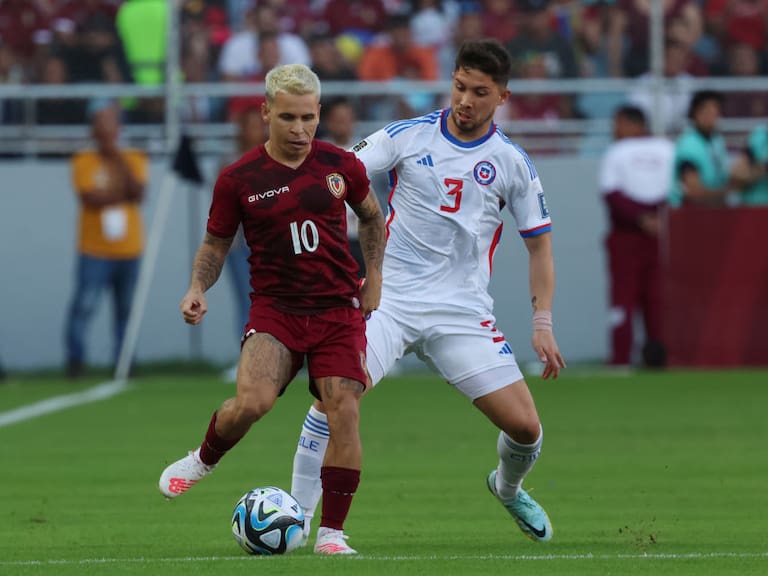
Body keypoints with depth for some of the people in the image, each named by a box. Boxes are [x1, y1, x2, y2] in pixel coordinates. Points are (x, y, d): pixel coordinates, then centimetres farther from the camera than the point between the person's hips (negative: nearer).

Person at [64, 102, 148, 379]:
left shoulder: (135, 160, 9)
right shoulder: (84, 162, 1)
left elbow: (138, 194, -7)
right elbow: (90, 198, -11)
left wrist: (119, 159, -11)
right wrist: (121, 192, -5)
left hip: (129, 250, 3)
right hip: (94, 251, -3)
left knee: (126, 309, 4)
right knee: (84, 304, -13)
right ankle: (75, 360, -7)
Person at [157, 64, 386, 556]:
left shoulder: (340, 165, 2)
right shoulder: (238, 179, -3)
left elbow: (372, 215, 21)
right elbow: (216, 244, 9)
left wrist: (374, 277, 12)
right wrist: (198, 289, -9)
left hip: (339, 310, 2)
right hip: (274, 309, -1)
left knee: (344, 410, -13)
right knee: (252, 401, -24)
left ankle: (332, 531, -2)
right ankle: (204, 459, 10)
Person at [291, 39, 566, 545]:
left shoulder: (512, 163, 3)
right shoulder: (408, 137, 1)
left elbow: (539, 242, 10)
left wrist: (543, 323, 3)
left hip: (463, 312, 1)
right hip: (391, 299, -1)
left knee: (525, 427, -5)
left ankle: (508, 488, 32)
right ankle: (298, 515, -14)